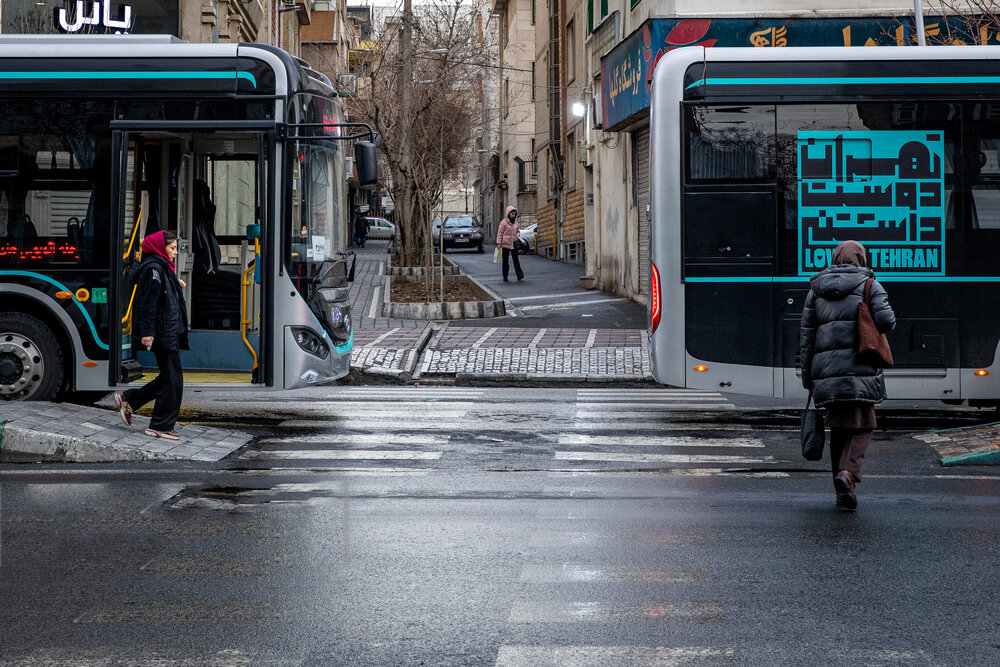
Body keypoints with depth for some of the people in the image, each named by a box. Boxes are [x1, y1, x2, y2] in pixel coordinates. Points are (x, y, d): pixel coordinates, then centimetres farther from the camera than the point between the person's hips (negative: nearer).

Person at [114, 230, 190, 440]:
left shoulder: (163, 268, 18)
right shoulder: (153, 269, -13)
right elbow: (149, 303, -20)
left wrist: (175, 284, 35)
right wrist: (147, 333, -23)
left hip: (169, 333, 11)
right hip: (162, 334, -11)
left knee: (168, 378, 13)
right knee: (173, 379, -6)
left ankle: (128, 400, 20)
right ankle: (161, 426, 1)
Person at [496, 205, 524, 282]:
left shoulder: (515, 222, 9)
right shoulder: (503, 222, -4)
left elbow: (518, 230, 21)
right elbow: (500, 233, -4)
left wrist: (517, 235, -1)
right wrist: (498, 243, -10)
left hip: (514, 244, 3)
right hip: (505, 244, -3)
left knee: (516, 260, -5)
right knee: (505, 260, 3)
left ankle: (520, 275, -10)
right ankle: (505, 277, 9)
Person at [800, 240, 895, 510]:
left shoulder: (816, 290, 15)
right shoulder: (869, 285, 4)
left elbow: (806, 336, 12)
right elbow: (886, 320, -9)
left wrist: (808, 378, 16)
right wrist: (871, 328, 15)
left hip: (827, 370, 4)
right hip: (860, 366, -4)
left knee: (839, 428, 13)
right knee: (862, 426, 2)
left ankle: (843, 492, 14)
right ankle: (848, 473, -22)